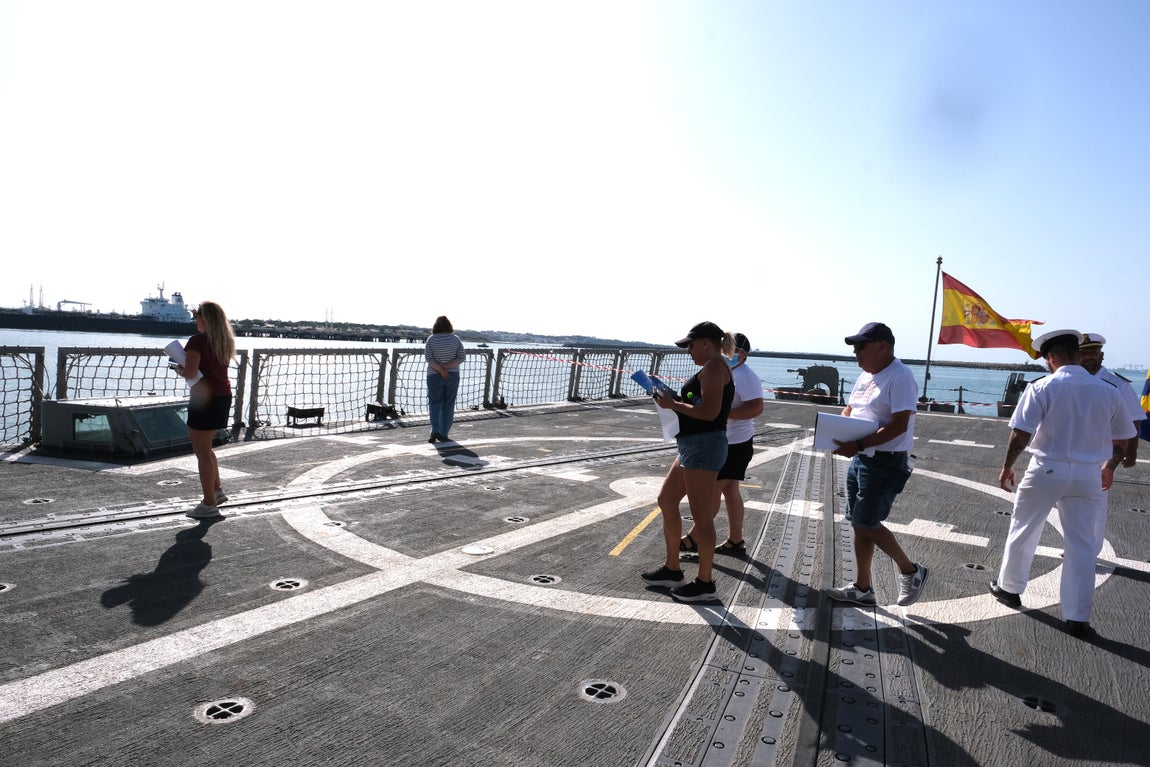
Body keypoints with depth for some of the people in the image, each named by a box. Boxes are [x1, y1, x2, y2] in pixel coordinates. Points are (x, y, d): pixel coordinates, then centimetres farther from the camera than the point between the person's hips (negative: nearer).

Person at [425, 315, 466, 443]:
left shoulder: (431, 339, -5)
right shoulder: (455, 339, -2)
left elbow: (428, 357, -13)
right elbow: (461, 357, -8)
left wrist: (440, 369, -16)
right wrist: (446, 366, -12)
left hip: (434, 376, -1)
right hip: (452, 376, 1)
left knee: (435, 404, 7)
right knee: (448, 405, 10)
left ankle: (435, 430, -12)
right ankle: (444, 434, 12)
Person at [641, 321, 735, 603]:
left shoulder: (714, 367, -13)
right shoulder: (714, 369, 18)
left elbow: (709, 412, -23)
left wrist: (673, 404, -13)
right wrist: (676, 401, 11)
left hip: (703, 446, -11)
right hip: (694, 445, 11)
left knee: (701, 516, -2)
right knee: (666, 501, 17)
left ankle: (705, 582, 9)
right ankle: (672, 569, 26)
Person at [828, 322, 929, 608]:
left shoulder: (900, 377, -16)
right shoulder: (866, 375, 12)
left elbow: (899, 425, -24)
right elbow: (850, 409, 20)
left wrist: (858, 445, -28)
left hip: (885, 462, -9)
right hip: (860, 458, 9)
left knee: (866, 523, -7)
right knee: (860, 524, 13)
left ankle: (911, 571, 16)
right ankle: (862, 588, 24)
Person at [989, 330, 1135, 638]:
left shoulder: (1042, 388, -12)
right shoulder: (1108, 392, 0)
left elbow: (1020, 434, -15)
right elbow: (1121, 441, 10)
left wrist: (1007, 466, -1)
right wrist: (1109, 468, 28)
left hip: (1046, 472, -3)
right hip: (1087, 476, 3)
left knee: (1023, 533, 16)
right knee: (1082, 545, 10)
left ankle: (1009, 588, 31)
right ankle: (1078, 617, 14)